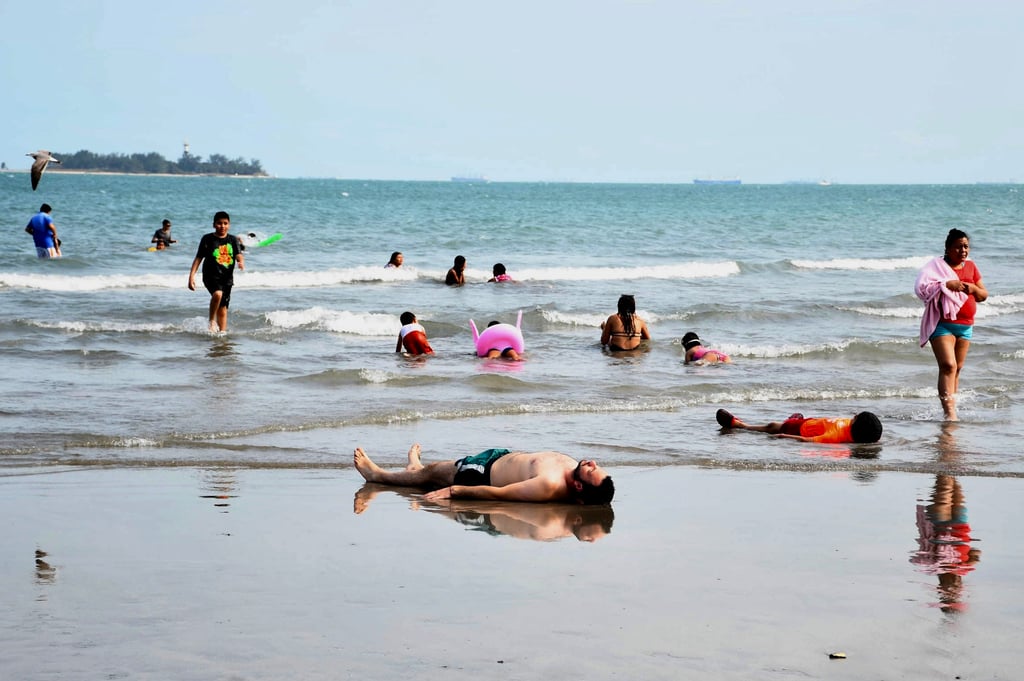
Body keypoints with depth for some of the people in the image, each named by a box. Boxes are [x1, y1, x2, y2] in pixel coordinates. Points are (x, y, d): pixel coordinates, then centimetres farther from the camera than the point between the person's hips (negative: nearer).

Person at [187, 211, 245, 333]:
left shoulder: (233, 240, 7)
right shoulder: (207, 239, 1)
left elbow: (239, 254, -6)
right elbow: (198, 258, 3)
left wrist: (241, 262, -30)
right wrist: (191, 276, -4)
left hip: (227, 277, 3)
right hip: (211, 276, -3)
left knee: (223, 308, 7)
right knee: (217, 294, -31)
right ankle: (212, 321, -13)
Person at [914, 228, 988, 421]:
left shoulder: (970, 266, 13)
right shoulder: (937, 265, -4)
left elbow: (984, 295, 17)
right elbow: (921, 286, -17)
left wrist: (973, 288, -5)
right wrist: (947, 284, -23)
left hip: (965, 325, 6)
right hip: (942, 324, -6)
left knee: (957, 368, 9)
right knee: (948, 366, -18)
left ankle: (951, 406, 17)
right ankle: (949, 412, -24)